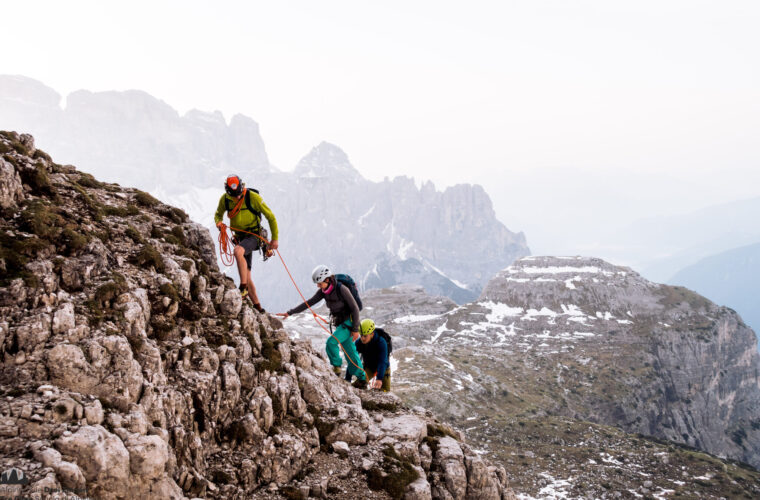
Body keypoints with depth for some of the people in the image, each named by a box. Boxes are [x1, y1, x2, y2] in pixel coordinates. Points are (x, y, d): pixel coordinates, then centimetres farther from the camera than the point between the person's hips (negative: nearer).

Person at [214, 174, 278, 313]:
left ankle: (244, 288, -32)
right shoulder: (225, 199, -3)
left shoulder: (253, 197, -16)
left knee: (238, 251, -37)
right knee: (246, 275, 4)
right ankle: (258, 307, 13)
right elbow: (218, 214, 17)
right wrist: (218, 222, -8)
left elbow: (270, 217, -9)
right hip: (240, 237, 6)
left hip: (254, 235, -6)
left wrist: (274, 239, -9)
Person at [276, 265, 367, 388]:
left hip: (349, 322, -8)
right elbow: (309, 303, -1)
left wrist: (355, 329, -18)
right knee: (349, 351, 8)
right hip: (340, 323, 8)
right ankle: (362, 379, 15)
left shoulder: (341, 289, -22)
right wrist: (289, 313, -7)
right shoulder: (323, 291, -2)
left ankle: (336, 367, 0)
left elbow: (355, 308, -18)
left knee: (331, 342, -21)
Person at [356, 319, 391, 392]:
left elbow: (382, 362, -44)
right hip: (368, 367, 2)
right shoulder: (359, 342, -25)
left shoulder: (381, 342, -36)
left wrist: (379, 379, -57)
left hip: (383, 369, -2)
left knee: (385, 390, -6)